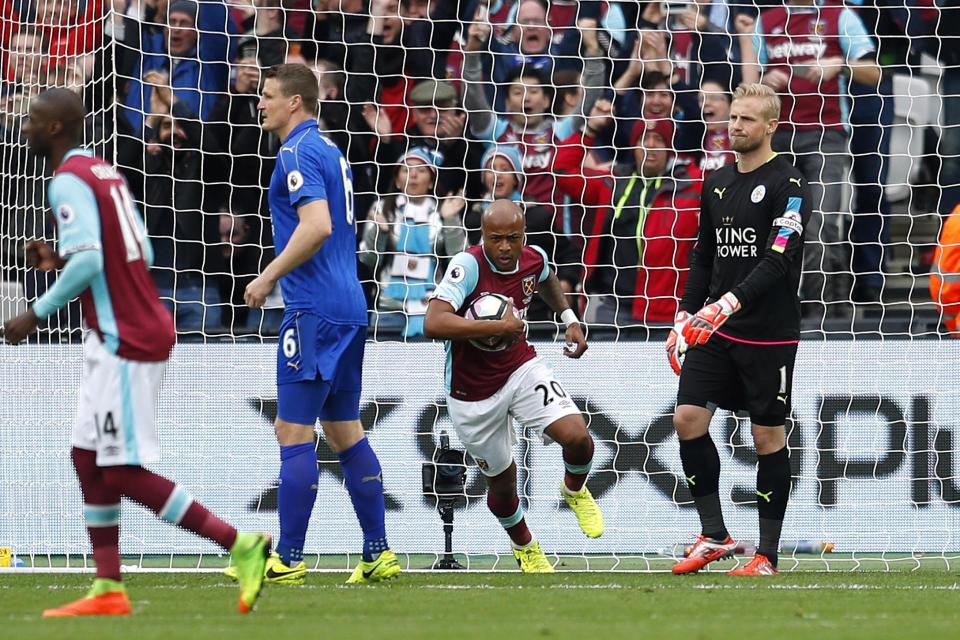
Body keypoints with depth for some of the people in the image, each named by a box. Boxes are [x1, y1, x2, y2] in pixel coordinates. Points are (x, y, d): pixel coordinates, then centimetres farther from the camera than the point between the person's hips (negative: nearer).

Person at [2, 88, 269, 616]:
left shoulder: (68, 180, -13)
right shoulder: (105, 173, 15)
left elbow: (88, 262, -24)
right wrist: (60, 259, 15)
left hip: (126, 342, -10)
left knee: (124, 473, -7)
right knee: (87, 456, 11)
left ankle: (240, 544, -6)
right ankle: (108, 590, 11)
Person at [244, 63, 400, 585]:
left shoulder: (299, 154, -11)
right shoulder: (330, 152, 18)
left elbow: (317, 226, -24)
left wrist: (269, 277, -17)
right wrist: (279, 276, 24)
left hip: (314, 309, -10)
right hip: (348, 307, 10)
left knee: (293, 433, -7)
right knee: (344, 431, 13)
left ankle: (287, 560, -7)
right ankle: (378, 553, 12)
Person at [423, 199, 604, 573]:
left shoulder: (534, 260, -9)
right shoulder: (468, 266, -28)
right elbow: (433, 324, -42)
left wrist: (570, 320, 11)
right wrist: (499, 327, -38)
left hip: (521, 370, 3)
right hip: (473, 393, -3)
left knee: (577, 436, -18)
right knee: (501, 479, 11)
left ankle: (575, 491, 19)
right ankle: (524, 548, 42)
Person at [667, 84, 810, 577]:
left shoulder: (788, 185, -10)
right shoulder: (717, 184, 11)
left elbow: (778, 260, -20)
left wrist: (731, 302, -31)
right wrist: (685, 317, 13)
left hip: (769, 333, -6)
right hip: (716, 331, 6)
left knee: (768, 435, 0)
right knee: (688, 418, -5)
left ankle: (767, 555, 8)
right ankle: (714, 535, 6)